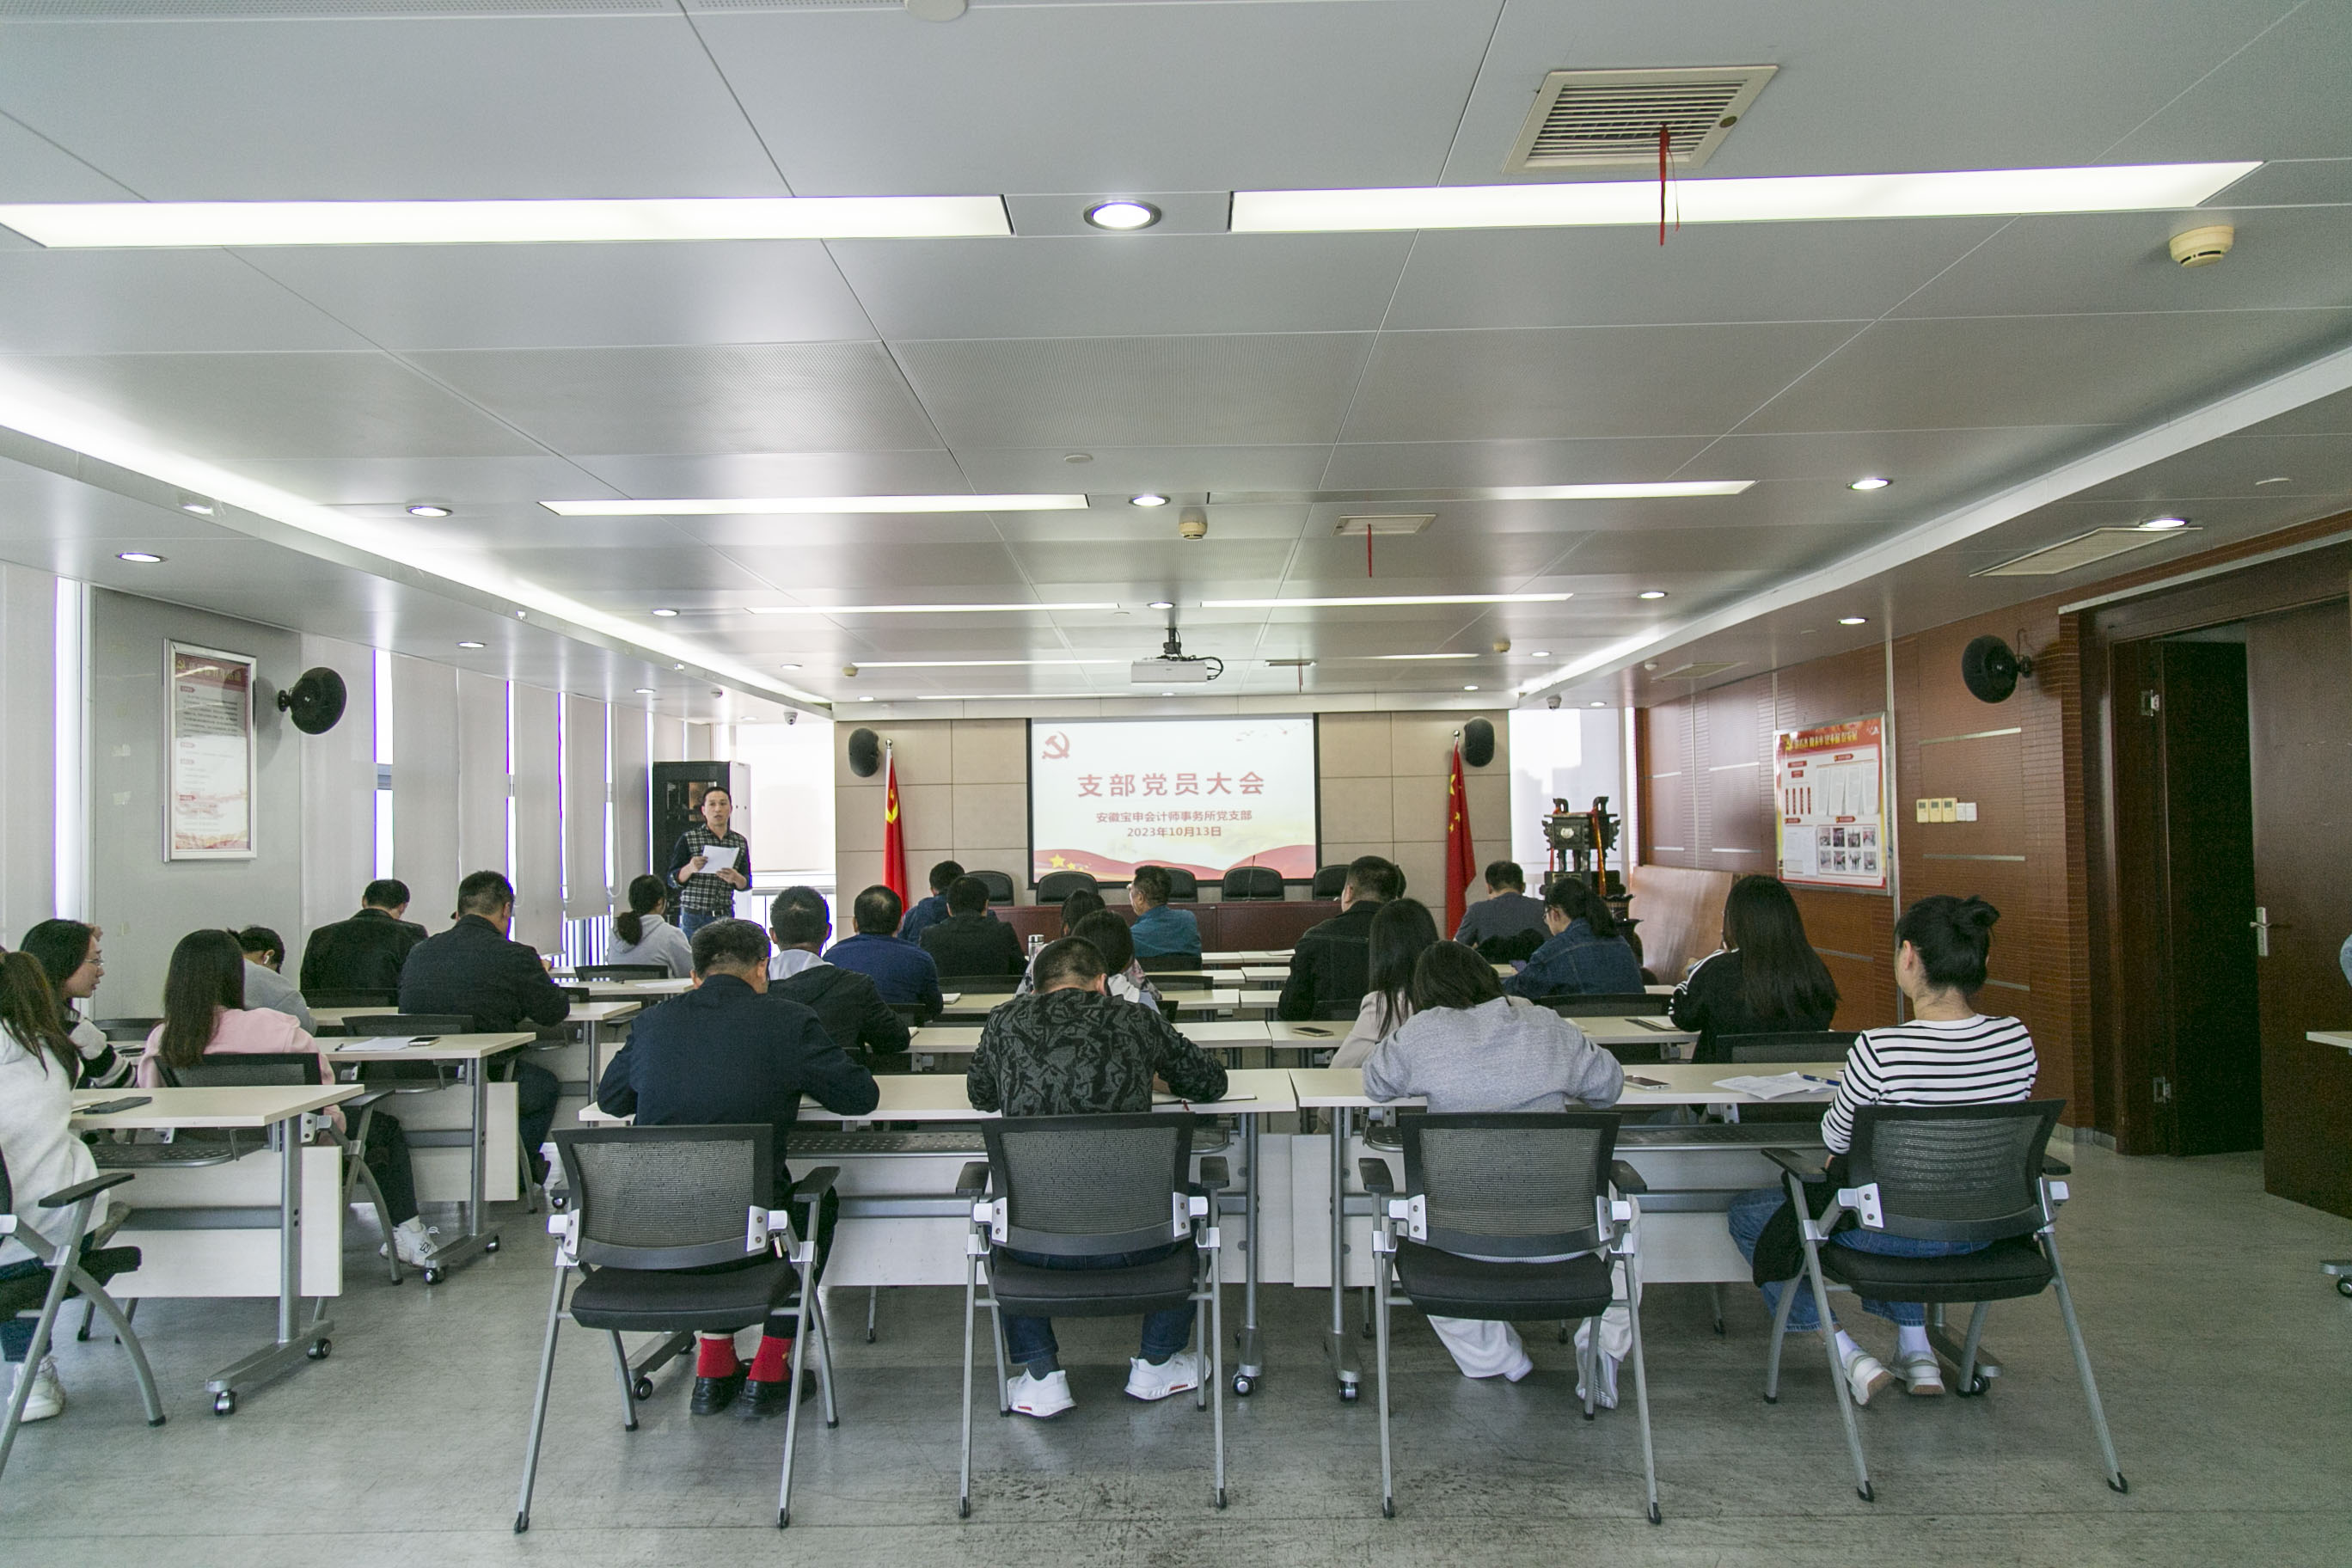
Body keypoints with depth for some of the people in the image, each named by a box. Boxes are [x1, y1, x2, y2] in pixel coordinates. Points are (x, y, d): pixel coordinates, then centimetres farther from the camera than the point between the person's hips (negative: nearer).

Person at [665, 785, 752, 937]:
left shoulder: (740, 842, 11)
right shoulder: (688, 839, 2)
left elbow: (747, 883, 12)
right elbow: (673, 880, 1)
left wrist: (736, 878, -10)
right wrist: (690, 868, -18)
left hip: (725, 917, 3)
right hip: (693, 917, -2)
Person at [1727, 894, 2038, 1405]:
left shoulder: (1879, 1050, -29)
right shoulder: (2018, 1041, -12)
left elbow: (1836, 1138, -12)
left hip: (1895, 1232, -6)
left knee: (1747, 1213, 19)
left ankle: (1845, 1352, 12)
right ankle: (1914, 1348, 34)